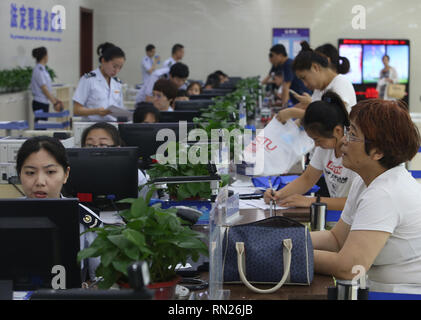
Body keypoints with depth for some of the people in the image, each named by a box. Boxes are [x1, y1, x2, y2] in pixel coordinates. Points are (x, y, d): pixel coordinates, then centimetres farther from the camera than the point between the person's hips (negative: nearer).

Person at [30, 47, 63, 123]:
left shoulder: (42, 69, 12)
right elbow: (44, 89, -18)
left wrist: (55, 99, 15)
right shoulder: (39, 70, -16)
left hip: (44, 103, 9)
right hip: (40, 103, -9)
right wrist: (54, 103, -15)